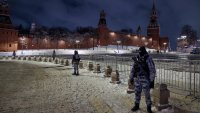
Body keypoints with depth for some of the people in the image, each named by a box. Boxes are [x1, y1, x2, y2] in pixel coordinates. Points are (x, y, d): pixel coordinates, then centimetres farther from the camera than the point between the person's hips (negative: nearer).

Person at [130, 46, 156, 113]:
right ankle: (136, 106, 30)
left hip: (145, 79, -5)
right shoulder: (137, 59, 5)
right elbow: (133, 69, 13)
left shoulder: (148, 59, -12)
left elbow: (152, 70, -14)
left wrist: (152, 81, -18)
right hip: (137, 79, 5)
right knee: (137, 93, 13)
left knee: (147, 94, 1)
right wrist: (131, 78, 13)